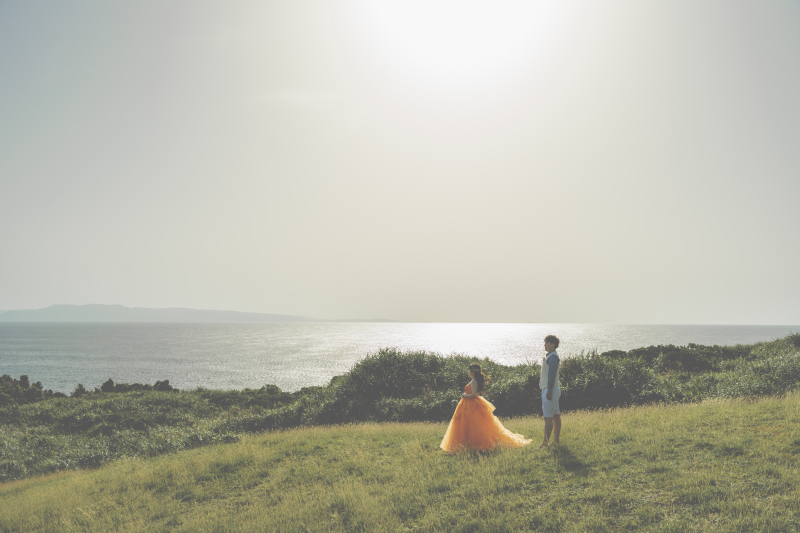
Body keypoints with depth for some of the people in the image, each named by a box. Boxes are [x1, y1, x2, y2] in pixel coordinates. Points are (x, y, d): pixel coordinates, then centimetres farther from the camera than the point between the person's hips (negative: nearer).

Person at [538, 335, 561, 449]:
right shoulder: (550, 356, 17)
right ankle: (556, 440, 16)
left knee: (548, 417, -10)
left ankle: (545, 442, -11)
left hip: (550, 389, -10)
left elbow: (552, 375, -20)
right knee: (556, 415, 11)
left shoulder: (553, 357, -14)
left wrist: (549, 391, -23)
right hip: (554, 389, 10)